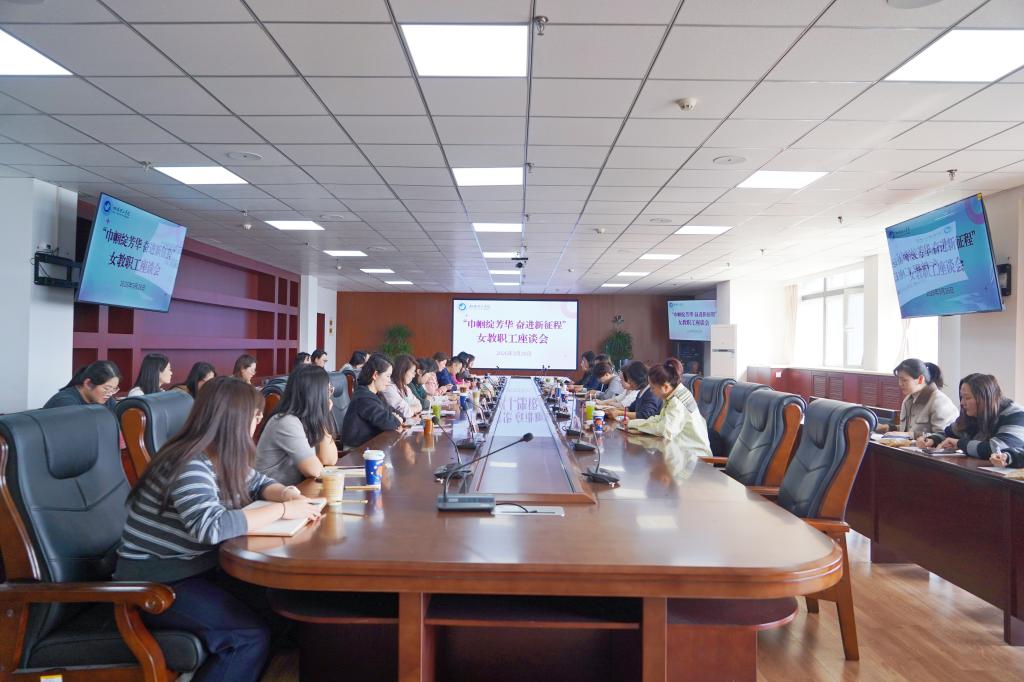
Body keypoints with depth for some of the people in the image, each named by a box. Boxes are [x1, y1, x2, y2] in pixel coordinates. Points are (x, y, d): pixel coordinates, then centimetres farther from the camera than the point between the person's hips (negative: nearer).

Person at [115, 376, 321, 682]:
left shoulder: (221, 458, 1)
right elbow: (211, 526, -39)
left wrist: (287, 493, -7)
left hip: (196, 567, 8)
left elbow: (258, 483, 16)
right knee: (253, 635, -20)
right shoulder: (188, 464, -26)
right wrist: (282, 510, -32)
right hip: (153, 581, -8)